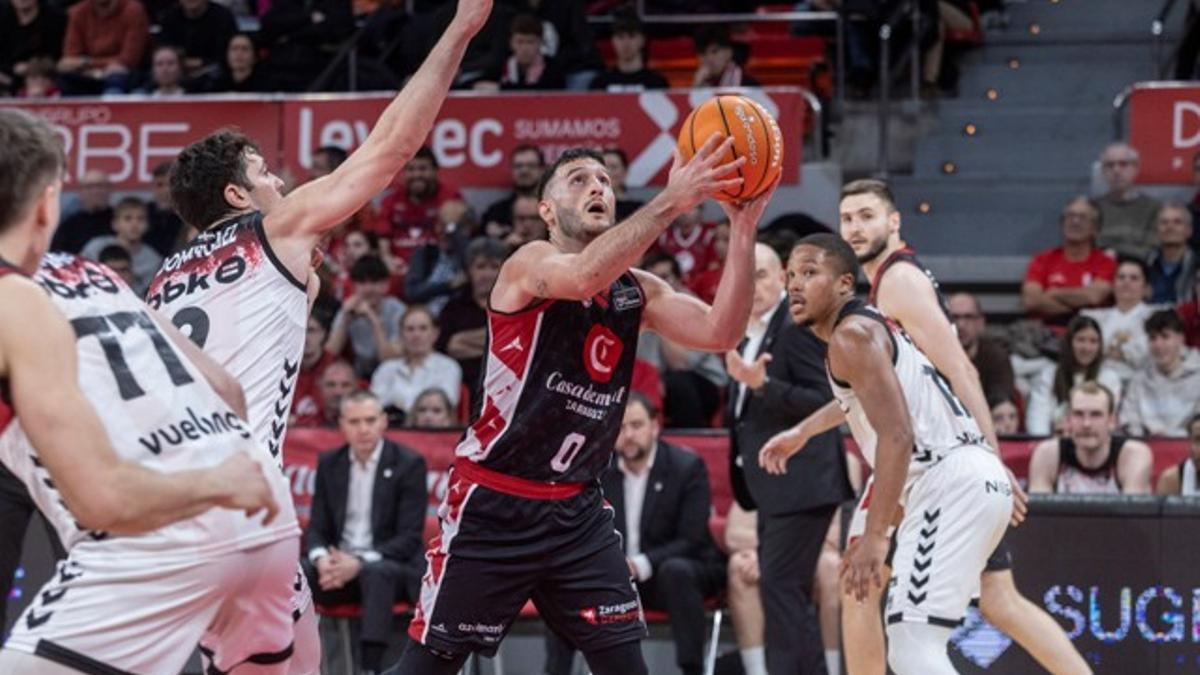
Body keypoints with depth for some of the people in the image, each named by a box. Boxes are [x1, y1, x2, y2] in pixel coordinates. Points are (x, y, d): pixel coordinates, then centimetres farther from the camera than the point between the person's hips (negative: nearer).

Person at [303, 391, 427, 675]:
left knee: (376, 573, -39)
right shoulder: (329, 463, 10)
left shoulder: (409, 464, -4)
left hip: (392, 568, -4)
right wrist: (321, 558, -15)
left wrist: (360, 563, -23)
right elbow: (317, 528, 10)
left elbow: (409, 537, -9)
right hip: (338, 562, 4)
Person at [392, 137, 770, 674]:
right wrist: (671, 202, -42)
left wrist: (742, 232, -21)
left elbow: (720, 332, -9)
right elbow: (587, 275, -36)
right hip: (493, 503, -6)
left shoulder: (638, 291, 6)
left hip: (576, 509, 6)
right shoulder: (530, 265, -12)